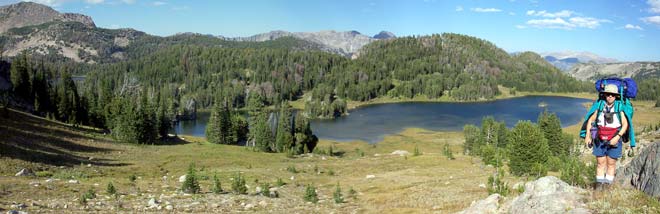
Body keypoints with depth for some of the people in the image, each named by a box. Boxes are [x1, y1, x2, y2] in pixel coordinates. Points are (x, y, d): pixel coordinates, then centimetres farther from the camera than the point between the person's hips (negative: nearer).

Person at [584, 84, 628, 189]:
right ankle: (599, 186, 11)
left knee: (611, 164, 6)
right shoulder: (600, 107, 1)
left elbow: (625, 124, -6)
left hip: (613, 141, -2)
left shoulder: (619, 108, -5)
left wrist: (617, 137, -18)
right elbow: (590, 120, 9)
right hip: (600, 141, 2)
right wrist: (587, 136, 3)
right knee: (601, 163, 6)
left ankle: (607, 186, 12)